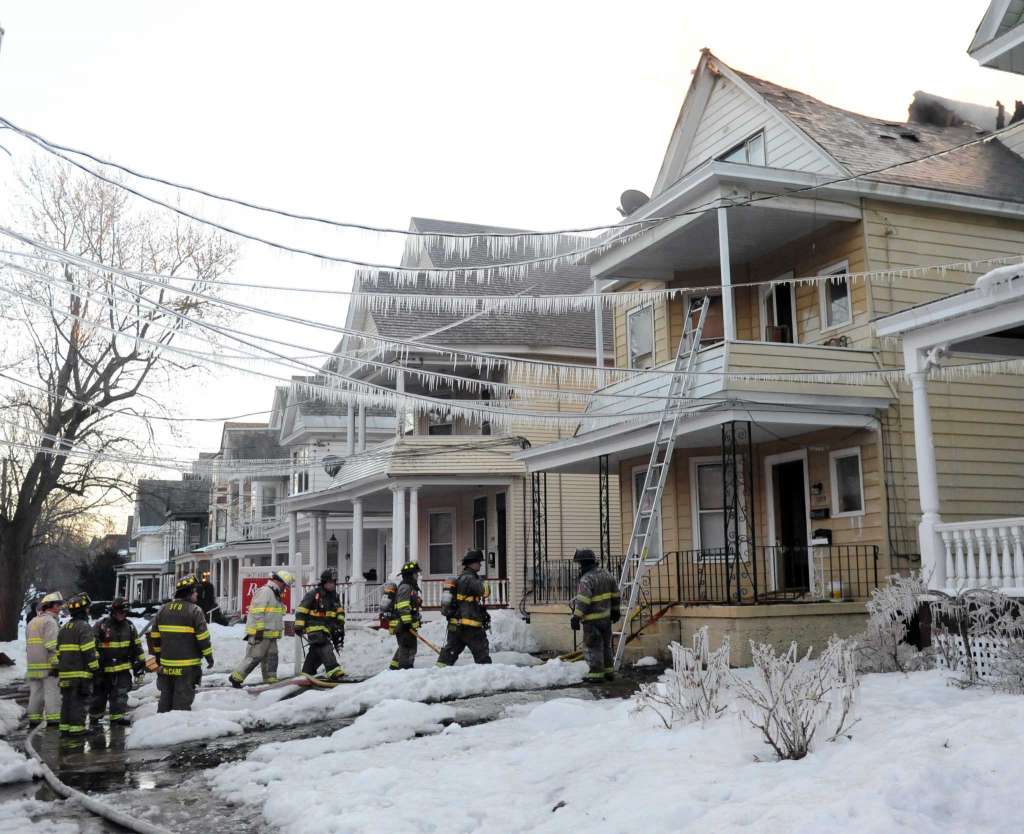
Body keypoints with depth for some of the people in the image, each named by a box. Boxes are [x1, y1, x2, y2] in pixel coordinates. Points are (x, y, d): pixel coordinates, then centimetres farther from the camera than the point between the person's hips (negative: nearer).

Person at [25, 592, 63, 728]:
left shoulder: (32, 622, 20)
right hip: (47, 665, -8)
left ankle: (33, 720, 15)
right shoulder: (50, 621, -10)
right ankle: (53, 720, -9)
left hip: (33, 665, 8)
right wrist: (56, 664, -19)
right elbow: (52, 646, -18)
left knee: (35, 693, 12)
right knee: (52, 692, -6)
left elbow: (29, 645, 22)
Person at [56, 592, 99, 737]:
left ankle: (65, 727, 14)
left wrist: (59, 668, 25)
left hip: (65, 672, 8)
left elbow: (58, 651, 20)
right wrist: (95, 668, -10)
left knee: (67, 700, 12)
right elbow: (89, 652, -16)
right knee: (80, 701, -4)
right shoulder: (84, 627, -11)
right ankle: (77, 728, -6)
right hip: (81, 672, -8)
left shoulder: (63, 628, 16)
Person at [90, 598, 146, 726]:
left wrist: (140, 663, 10)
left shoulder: (129, 627, 4)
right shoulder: (101, 626, -11)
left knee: (121, 694, -2)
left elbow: (136, 646, 11)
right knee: (99, 694, 11)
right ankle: (94, 716, 28)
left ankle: (118, 716, 3)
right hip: (103, 668, -3)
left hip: (123, 668, 3)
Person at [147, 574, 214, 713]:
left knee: (166, 696, 17)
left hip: (166, 664, 5)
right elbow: (203, 637, -12)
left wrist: (158, 656, 22)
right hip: (188, 665, -5)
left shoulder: (163, 610, 6)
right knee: (182, 699, 0)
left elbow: (155, 636, 11)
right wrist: (209, 656, -1)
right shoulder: (194, 610, -12)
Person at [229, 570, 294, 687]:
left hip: (270, 634, 10)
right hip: (260, 633, -10)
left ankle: (271, 680, 12)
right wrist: (259, 629, -22)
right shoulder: (264, 592, -13)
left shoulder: (275, 595, 20)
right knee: (254, 657, -7)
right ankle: (236, 677, 3)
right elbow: (257, 612, -20)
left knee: (271, 657, 8)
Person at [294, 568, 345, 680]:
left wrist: (340, 625, 15)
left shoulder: (335, 597, 14)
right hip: (314, 628, -7)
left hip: (327, 629, 7)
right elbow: (301, 610, -6)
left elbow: (340, 612, 24)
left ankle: (306, 673, 19)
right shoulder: (313, 594, -7)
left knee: (316, 652, 9)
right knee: (324, 646, -25)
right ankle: (333, 670, -38)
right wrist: (299, 626, -10)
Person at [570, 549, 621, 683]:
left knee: (592, 647, 0)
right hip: (606, 616, 9)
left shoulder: (586, 579, -19)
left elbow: (582, 601, -27)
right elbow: (615, 593, 17)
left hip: (592, 619, -8)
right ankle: (609, 671, 26)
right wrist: (615, 610, 28)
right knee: (606, 646, 19)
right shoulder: (606, 574, 8)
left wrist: (576, 617, -26)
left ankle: (596, 673, 2)